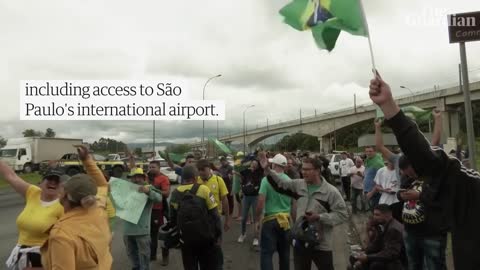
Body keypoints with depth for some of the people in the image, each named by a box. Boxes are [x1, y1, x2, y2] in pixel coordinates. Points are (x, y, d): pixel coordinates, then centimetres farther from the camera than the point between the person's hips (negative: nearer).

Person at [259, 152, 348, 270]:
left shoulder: (331, 191, -13)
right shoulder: (298, 185, 0)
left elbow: (342, 214, -12)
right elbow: (280, 185, 3)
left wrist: (319, 217, -20)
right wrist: (267, 169, -9)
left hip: (321, 244, -4)